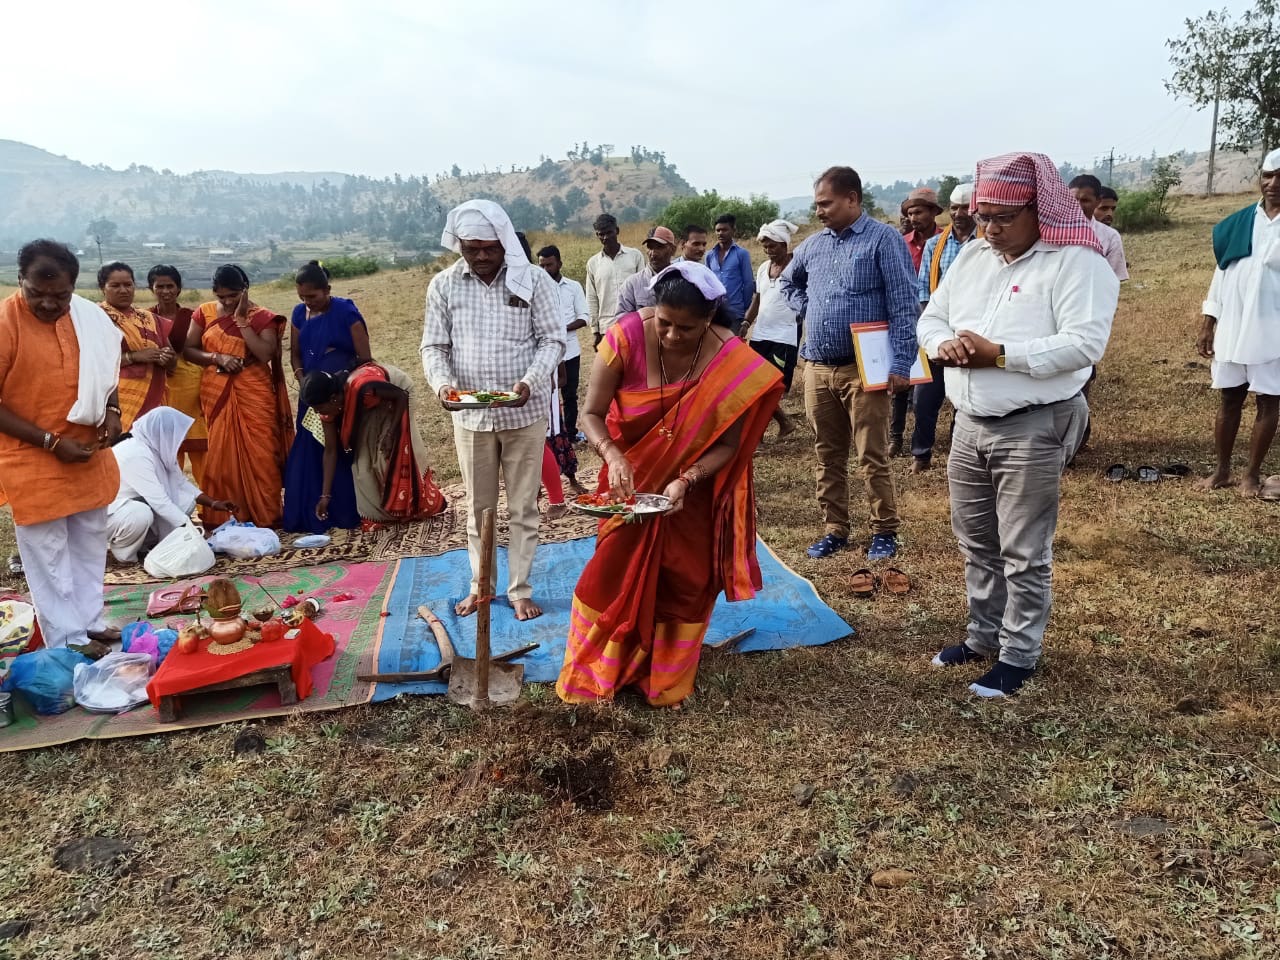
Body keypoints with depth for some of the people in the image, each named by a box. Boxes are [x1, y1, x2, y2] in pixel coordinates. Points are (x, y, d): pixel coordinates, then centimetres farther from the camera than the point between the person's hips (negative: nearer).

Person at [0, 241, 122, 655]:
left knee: (89, 544, 16)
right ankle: (68, 639, 16)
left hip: (89, 453, 6)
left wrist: (112, 410, -4)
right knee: (48, 552, 4)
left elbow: (105, 369, 15)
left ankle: (90, 622, 31)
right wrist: (50, 441, -19)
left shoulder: (89, 316, -2)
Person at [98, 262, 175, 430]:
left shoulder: (149, 318, 15)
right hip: (116, 402, -4)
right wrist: (134, 356, -16)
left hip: (154, 399, 4)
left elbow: (173, 365, 16)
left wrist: (168, 358, -5)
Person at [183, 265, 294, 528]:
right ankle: (222, 517, 12)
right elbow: (189, 349, 5)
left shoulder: (262, 317, -1)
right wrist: (217, 357, -12)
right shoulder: (204, 312, 7)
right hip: (217, 394, 2)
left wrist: (241, 319, -14)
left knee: (258, 454, -3)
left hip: (254, 394, -2)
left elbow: (266, 354, -15)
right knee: (220, 454, 4)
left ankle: (264, 515, 4)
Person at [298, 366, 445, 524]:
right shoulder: (330, 406, -22)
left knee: (395, 455, -7)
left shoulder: (362, 387, -44)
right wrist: (325, 495, -15)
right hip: (372, 406, 6)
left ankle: (414, 506, 13)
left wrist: (390, 433, -28)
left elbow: (402, 396, -28)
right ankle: (379, 512, 13)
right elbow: (330, 450, -15)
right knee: (364, 459, -1)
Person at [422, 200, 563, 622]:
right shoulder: (443, 285, 0)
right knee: (478, 506, 14)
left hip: (524, 412, -2)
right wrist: (442, 382, -19)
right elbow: (434, 345, 2)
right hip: (470, 415, 2)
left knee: (523, 507, 7)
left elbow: (553, 339, -5)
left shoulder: (534, 279, -6)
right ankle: (480, 585, 29)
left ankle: (520, 589, 21)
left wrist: (530, 382, -23)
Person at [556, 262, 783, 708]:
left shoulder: (734, 362, -23)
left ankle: (668, 678, 33)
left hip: (695, 490, 0)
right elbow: (591, 413, -19)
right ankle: (597, 671, 26)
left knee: (685, 582, 9)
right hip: (631, 480, 0)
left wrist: (685, 482, -31)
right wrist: (613, 455, -37)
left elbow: (727, 444, -17)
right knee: (613, 575, 4)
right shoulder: (626, 337, -24)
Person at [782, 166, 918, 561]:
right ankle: (835, 529, 21)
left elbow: (904, 305, -10)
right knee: (828, 456, 11)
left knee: (873, 457, -1)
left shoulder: (884, 239, -5)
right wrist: (807, 309, 13)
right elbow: (789, 282, 32)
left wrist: (901, 363, -16)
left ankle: (884, 532, 12)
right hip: (817, 369, 6)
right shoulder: (812, 245, 12)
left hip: (864, 369, -6)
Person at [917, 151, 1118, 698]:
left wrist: (1000, 355, -23)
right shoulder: (971, 256, 11)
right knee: (976, 543, 17)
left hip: (1034, 429, -7)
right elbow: (931, 318, 14)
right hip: (969, 425, 7)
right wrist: (943, 344, -10)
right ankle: (984, 636, 34)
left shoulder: (1076, 262, -12)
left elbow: (1085, 343, -22)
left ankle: (1019, 656, 17)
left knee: (1024, 554, 2)